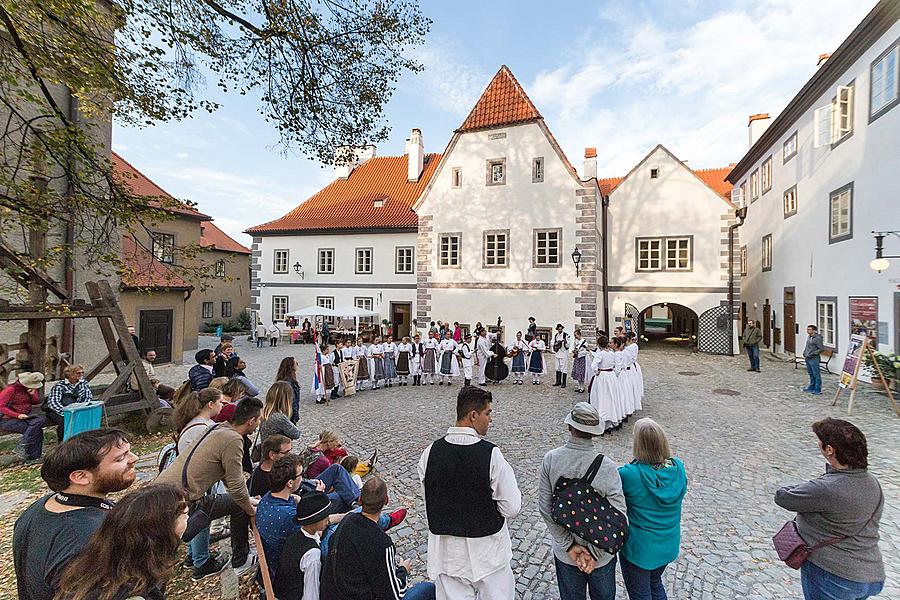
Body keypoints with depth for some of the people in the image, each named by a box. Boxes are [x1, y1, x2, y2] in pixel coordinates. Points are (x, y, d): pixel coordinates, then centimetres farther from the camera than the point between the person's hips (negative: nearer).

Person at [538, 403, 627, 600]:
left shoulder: (550, 459, -20)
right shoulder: (607, 467, -25)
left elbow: (545, 508, -16)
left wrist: (569, 546, -9)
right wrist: (594, 552, -13)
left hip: (564, 553, 1)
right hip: (601, 552, -1)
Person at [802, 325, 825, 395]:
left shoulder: (817, 338, -13)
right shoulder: (809, 337, 12)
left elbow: (821, 349, -16)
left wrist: (812, 354, -18)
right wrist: (804, 354, 12)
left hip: (814, 359, -8)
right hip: (807, 359, 8)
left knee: (816, 374, -2)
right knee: (811, 374, 17)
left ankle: (818, 390, 4)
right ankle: (811, 387, 27)